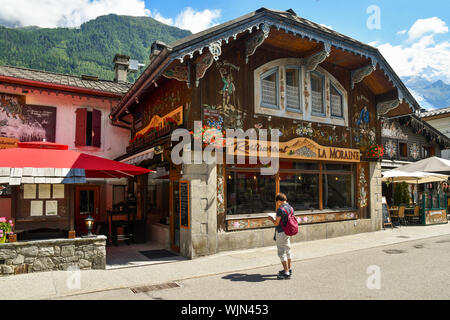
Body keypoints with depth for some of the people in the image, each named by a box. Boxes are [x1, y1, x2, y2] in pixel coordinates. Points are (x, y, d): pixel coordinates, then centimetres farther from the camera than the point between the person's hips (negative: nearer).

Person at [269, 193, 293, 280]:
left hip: (281, 232, -9)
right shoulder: (291, 208, 6)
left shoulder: (280, 209, -19)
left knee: (282, 252, -3)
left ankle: (286, 273, -2)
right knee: (288, 250, 18)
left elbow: (276, 223, -18)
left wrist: (271, 219, 1)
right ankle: (288, 269, 31)